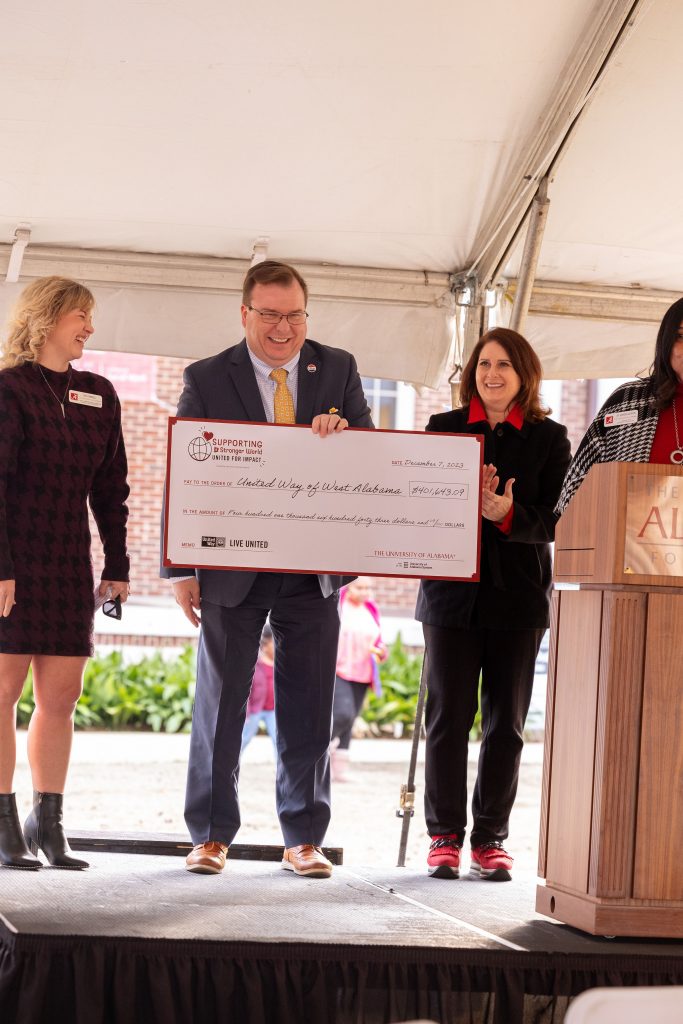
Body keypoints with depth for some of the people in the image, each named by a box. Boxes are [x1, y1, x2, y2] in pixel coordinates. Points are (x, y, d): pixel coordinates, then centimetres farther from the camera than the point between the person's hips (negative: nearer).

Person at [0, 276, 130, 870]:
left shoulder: (99, 396, 13)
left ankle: (48, 823, 9)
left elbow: (110, 487, 15)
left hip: (68, 565, 6)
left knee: (61, 697, 4)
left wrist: (117, 566, 10)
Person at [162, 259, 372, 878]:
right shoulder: (207, 380, 0)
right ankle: (211, 836, 14)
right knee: (220, 704, 4)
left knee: (308, 710, 4)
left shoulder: (339, 370, 5)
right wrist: (182, 570, -6)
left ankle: (304, 839, 12)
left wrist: (343, 434, -18)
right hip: (232, 571, -1)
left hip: (312, 570, 1)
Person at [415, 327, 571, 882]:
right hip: (453, 590, 0)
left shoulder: (549, 437, 4)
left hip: (519, 592, 0)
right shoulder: (443, 429, 6)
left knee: (506, 722, 4)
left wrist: (510, 515, -22)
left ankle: (491, 837, 10)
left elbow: (556, 519, -2)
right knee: (449, 716, 1)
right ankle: (445, 836, 7)